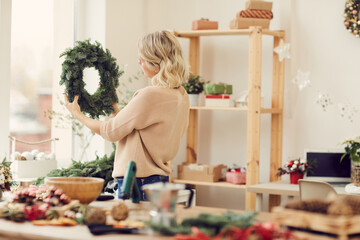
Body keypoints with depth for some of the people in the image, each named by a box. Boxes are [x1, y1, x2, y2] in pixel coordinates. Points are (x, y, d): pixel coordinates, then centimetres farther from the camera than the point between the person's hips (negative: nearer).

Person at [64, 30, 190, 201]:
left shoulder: (150, 95, -19)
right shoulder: (181, 96, 9)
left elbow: (111, 131, -9)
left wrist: (78, 115, 6)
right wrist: (113, 104, 30)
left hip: (137, 184, -9)